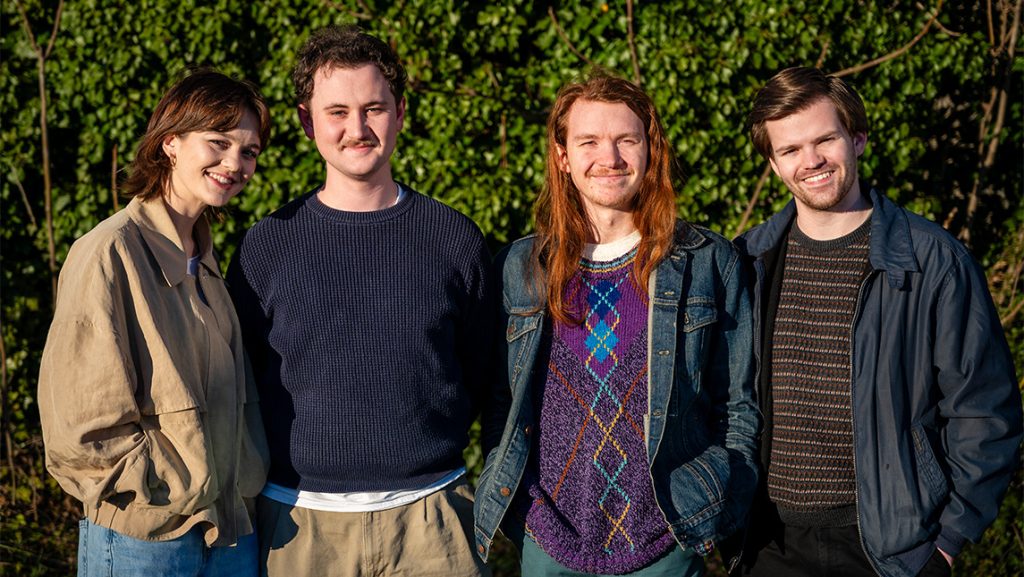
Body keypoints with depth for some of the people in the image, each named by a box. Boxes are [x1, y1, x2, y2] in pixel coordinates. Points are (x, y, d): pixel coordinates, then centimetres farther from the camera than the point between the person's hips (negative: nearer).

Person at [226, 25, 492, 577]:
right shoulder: (268, 245, -1)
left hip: (431, 514, 1)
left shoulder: (454, 238, 1)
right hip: (300, 520, 0)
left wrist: (436, 445, 4)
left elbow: (479, 372, 10)